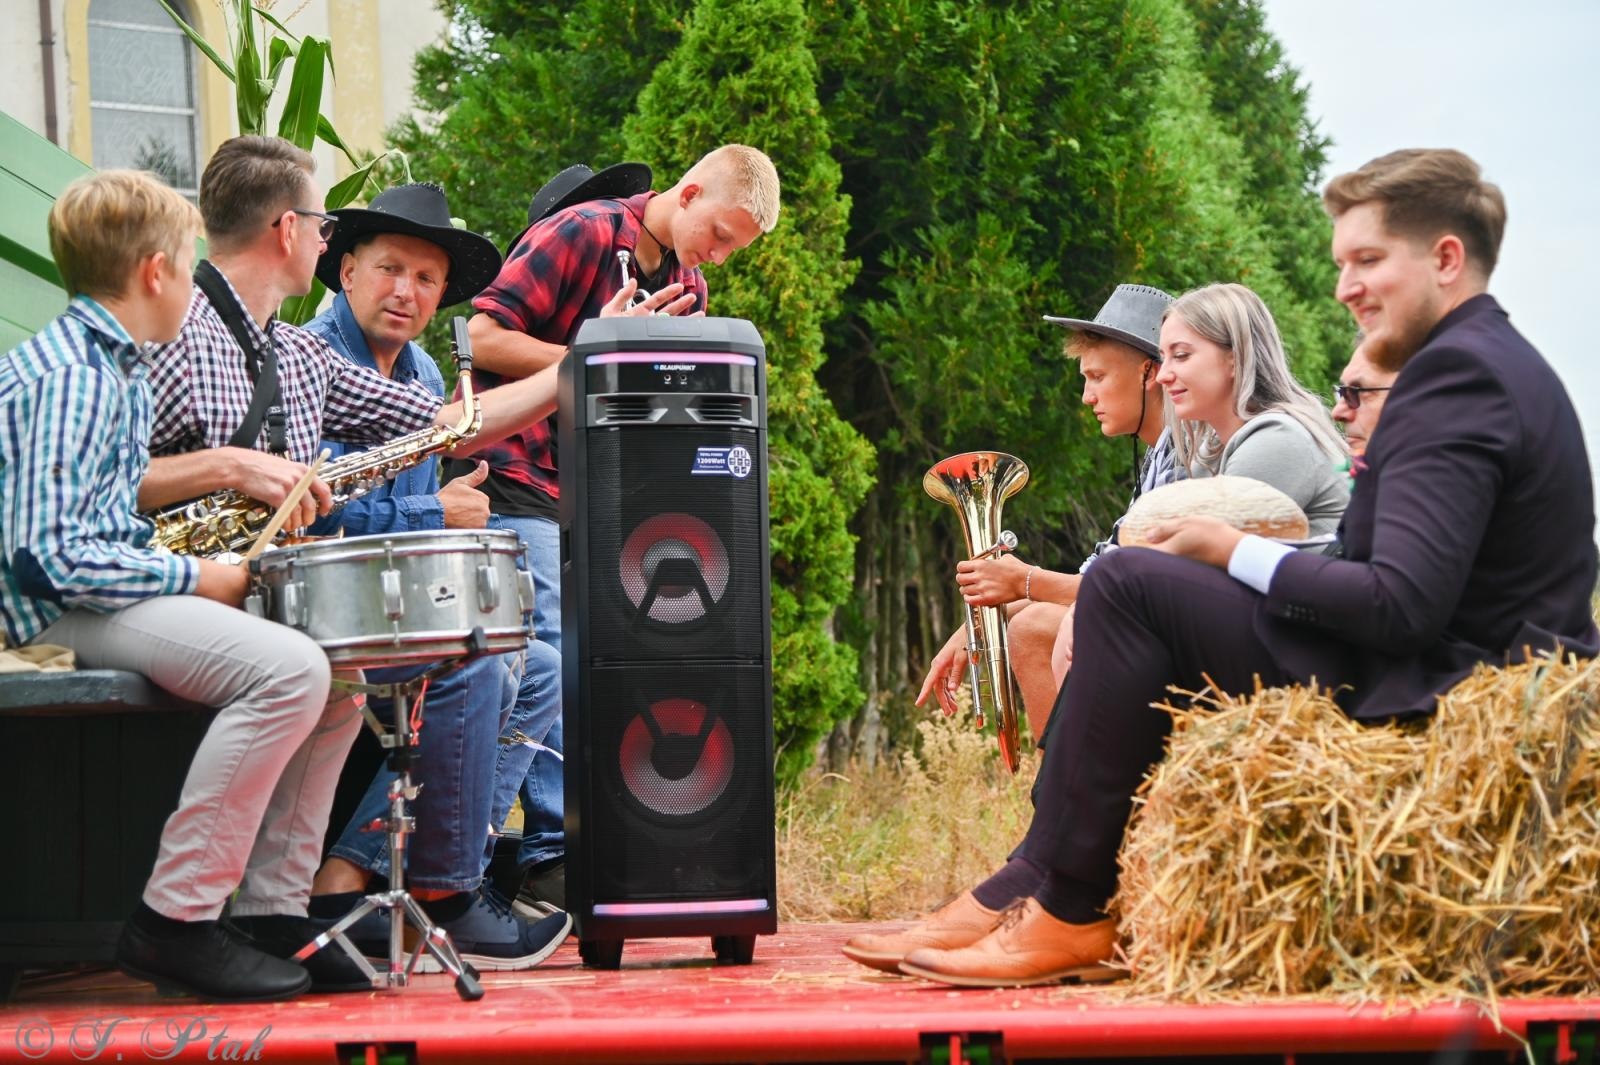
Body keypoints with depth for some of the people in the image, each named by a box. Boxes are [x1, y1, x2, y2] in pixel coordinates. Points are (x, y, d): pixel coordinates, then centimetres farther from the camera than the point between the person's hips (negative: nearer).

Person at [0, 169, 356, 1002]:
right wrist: (192, 579, -16)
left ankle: (273, 910, 4)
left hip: (117, 587, 11)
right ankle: (174, 924, -20)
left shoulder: (114, 367, 17)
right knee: (288, 669, -28)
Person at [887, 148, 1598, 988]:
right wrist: (1238, 552, 8)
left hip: (1421, 701, -11)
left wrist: (1237, 554, -12)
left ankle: (1068, 912, -9)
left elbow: (1404, 604, -25)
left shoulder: (1457, 371, -17)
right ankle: (1033, 881, 10)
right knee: (1129, 589, 14)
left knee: (1127, 587, -15)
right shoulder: (1500, 362, 16)